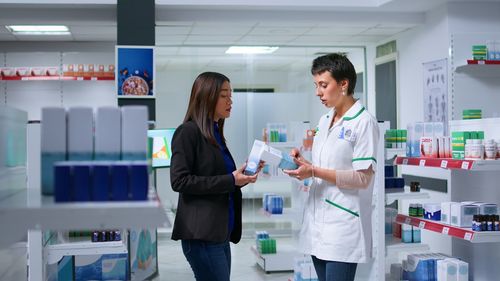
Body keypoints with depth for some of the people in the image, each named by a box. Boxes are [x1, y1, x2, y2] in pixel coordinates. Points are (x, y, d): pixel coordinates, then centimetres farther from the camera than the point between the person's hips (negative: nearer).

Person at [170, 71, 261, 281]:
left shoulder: (216, 133, 18)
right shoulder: (188, 131, -7)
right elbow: (179, 181, -16)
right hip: (201, 234, -8)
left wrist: (241, 177, 5)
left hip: (219, 233, 9)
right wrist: (230, 180, -16)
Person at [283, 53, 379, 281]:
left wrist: (314, 172, -18)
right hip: (317, 224, 8)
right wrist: (303, 163, 2)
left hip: (343, 228, -7)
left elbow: (363, 178, -15)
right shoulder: (324, 121, 14)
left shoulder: (364, 122, -10)